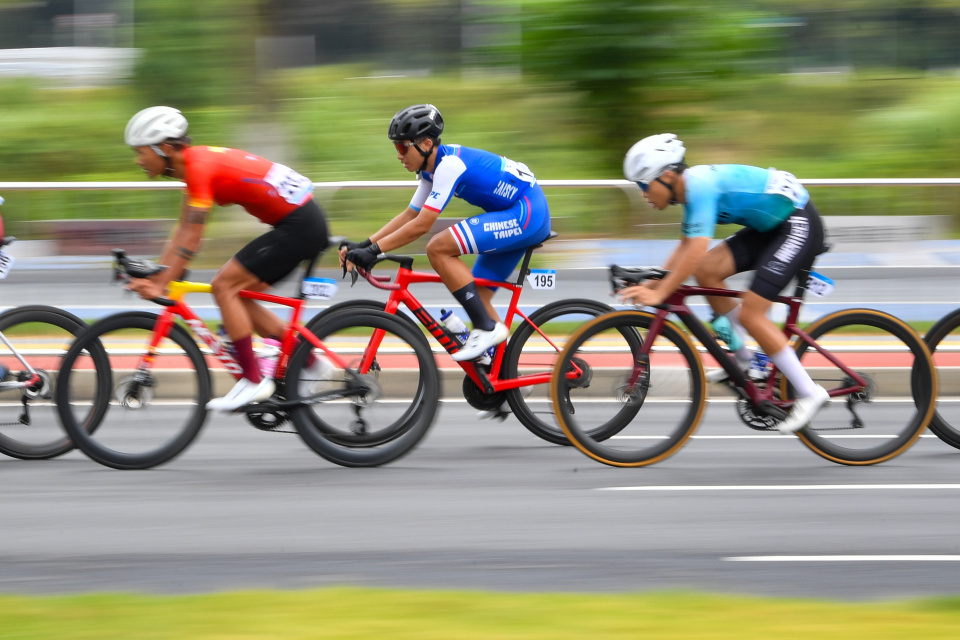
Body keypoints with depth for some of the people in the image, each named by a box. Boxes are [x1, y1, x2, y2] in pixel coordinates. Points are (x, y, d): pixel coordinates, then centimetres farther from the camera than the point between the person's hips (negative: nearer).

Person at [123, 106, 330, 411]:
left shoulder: (199, 167, -17)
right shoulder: (194, 162, 12)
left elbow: (192, 240, -18)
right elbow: (182, 231, 17)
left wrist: (161, 285, -15)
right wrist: (155, 276, 12)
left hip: (298, 225, -10)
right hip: (303, 219, 10)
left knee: (224, 286, -9)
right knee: (237, 293, 12)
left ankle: (254, 381, -5)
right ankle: (309, 361, 15)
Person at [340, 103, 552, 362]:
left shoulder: (449, 165, -20)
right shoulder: (433, 168, 10)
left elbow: (421, 226, -23)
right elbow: (409, 215, 14)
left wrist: (374, 250, -21)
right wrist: (363, 245, 5)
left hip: (528, 214, -10)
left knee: (438, 249, -19)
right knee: (477, 296, 9)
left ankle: (487, 328, -15)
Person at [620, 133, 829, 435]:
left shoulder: (701, 186, -23)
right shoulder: (692, 188, 7)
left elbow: (696, 251, -30)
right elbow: (686, 246, 15)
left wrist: (660, 293, -28)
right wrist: (656, 282, 5)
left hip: (799, 225, -10)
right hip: (772, 226, 10)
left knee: (750, 314, -13)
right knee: (707, 271, 0)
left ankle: (809, 393, -6)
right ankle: (742, 359, 11)